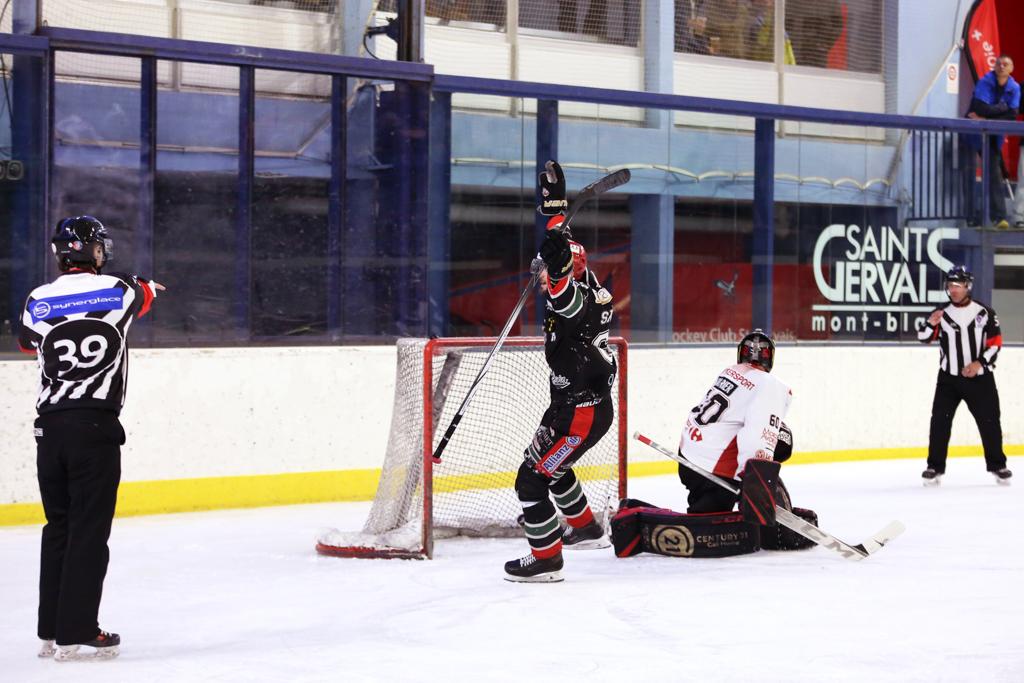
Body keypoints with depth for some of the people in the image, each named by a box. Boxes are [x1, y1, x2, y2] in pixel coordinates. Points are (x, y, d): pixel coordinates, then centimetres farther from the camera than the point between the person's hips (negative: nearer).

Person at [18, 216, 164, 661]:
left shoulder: (39, 301, 4)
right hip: (96, 425, -4)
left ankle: (51, 632, 17)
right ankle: (76, 634, -4)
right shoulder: (119, 291, -1)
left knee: (59, 527, 14)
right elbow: (145, 296, 24)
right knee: (89, 529, -2)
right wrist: (147, 285, 49)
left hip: (50, 426, 4)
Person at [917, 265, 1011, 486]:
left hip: (980, 378, -1)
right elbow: (924, 337, -2)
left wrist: (980, 362, -14)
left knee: (989, 421, 3)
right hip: (949, 378, 1)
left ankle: (997, 465, 18)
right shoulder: (941, 313, 1)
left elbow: (995, 341, -1)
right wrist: (930, 324, -23)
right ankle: (935, 467, 1)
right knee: (940, 421, -6)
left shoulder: (984, 312, -2)